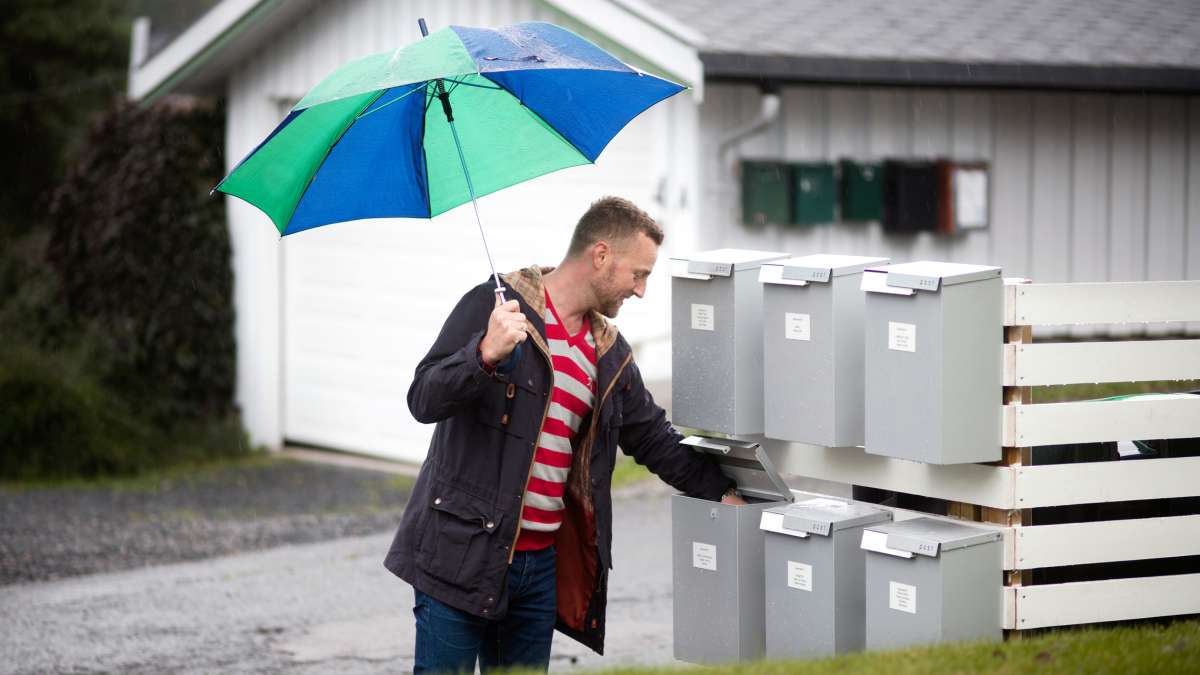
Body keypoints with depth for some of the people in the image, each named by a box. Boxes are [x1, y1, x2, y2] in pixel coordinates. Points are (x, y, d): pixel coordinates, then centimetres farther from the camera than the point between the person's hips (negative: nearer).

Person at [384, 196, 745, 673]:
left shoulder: (610, 353, 15)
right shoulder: (494, 306, -7)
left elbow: (652, 438, 26)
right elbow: (424, 400, -14)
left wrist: (723, 492, 21)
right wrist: (486, 355, -31)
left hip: (543, 564, 7)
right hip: (463, 556, -6)